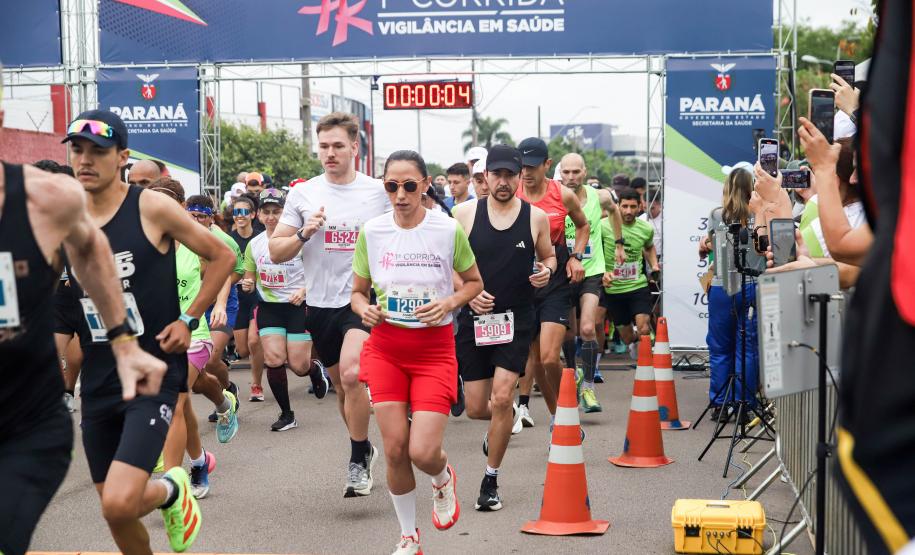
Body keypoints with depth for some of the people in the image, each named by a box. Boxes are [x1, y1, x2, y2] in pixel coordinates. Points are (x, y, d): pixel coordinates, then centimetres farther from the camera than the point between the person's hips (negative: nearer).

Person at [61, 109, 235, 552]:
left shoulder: (152, 208, -10)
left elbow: (221, 257, 0)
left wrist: (189, 320, -4)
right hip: (98, 381, 5)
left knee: (119, 503, -19)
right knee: (115, 512, 12)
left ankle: (171, 490, 14)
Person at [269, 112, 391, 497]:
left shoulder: (379, 192, -1)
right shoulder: (303, 194, 3)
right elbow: (276, 252, 4)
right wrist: (304, 234, -14)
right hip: (322, 304, 4)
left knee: (351, 374, -24)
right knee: (341, 387, 15)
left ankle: (358, 462, -10)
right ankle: (365, 448, 38)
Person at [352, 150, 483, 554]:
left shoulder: (449, 230, -8)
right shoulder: (372, 231, -2)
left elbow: (474, 282, 5)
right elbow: (358, 292, 8)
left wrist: (450, 302, -14)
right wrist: (364, 309, -14)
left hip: (434, 349, -2)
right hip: (386, 347, 2)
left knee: (423, 452, -12)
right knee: (395, 451, 0)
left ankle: (443, 478, 28)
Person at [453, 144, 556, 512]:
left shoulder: (536, 217, 0)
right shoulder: (465, 214, -1)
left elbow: (548, 255, 16)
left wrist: (547, 270, -7)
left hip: (516, 319, -1)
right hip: (474, 318, 1)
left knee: (501, 399, -13)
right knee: (476, 408, 4)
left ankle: (490, 482, 3)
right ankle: (500, 426, 42)